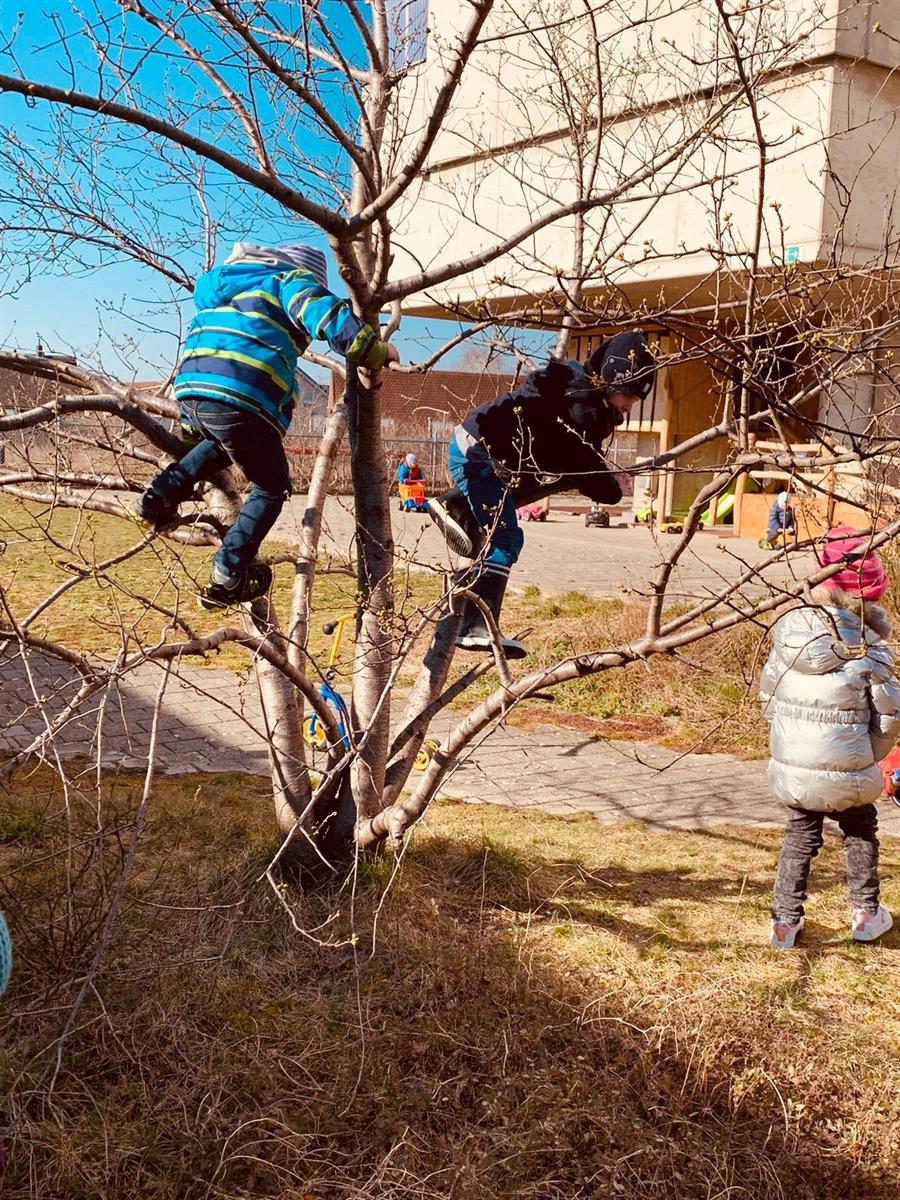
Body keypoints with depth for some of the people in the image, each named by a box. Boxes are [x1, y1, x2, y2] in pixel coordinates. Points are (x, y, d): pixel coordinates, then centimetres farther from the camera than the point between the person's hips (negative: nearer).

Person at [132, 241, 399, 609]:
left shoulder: (228, 283, 35)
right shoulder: (292, 281, 11)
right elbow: (332, 320, -5)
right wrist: (379, 352, 8)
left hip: (190, 386, 7)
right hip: (241, 398, -7)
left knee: (224, 443, 39)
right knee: (271, 489, 13)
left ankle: (162, 494, 20)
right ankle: (228, 576, 2)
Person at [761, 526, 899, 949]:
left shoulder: (790, 632, -6)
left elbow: (768, 695, 3)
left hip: (792, 767, 2)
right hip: (846, 771, -2)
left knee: (800, 836, 20)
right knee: (860, 830, 24)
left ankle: (785, 921, 21)